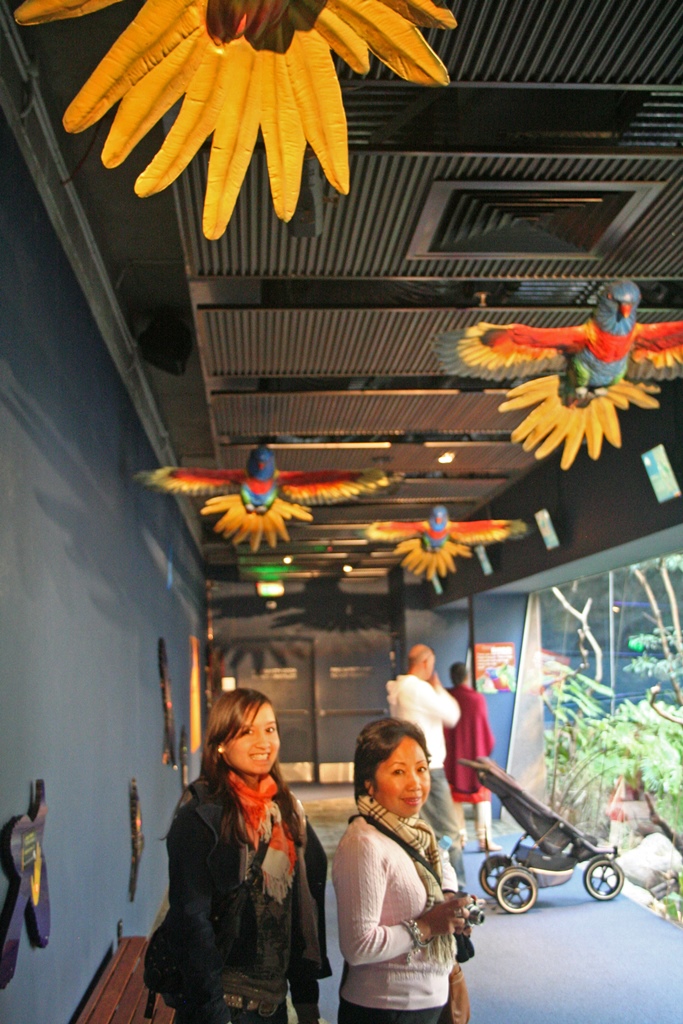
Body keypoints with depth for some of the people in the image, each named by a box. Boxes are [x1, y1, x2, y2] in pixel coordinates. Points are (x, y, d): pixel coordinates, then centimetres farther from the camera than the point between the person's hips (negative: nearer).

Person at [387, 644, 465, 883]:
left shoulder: (398, 688, 12)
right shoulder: (418, 688, -16)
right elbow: (452, 715, -8)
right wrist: (438, 687, 4)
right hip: (429, 769, -9)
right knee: (448, 833, -3)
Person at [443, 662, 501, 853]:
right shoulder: (478, 699, -10)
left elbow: (443, 728, 0)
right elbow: (484, 729, -4)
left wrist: (445, 751, 12)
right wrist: (489, 746, 13)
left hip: (452, 756, 2)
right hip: (476, 753, -2)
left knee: (455, 796, 10)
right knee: (482, 794, 6)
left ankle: (459, 836, 9)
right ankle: (484, 838, 0)